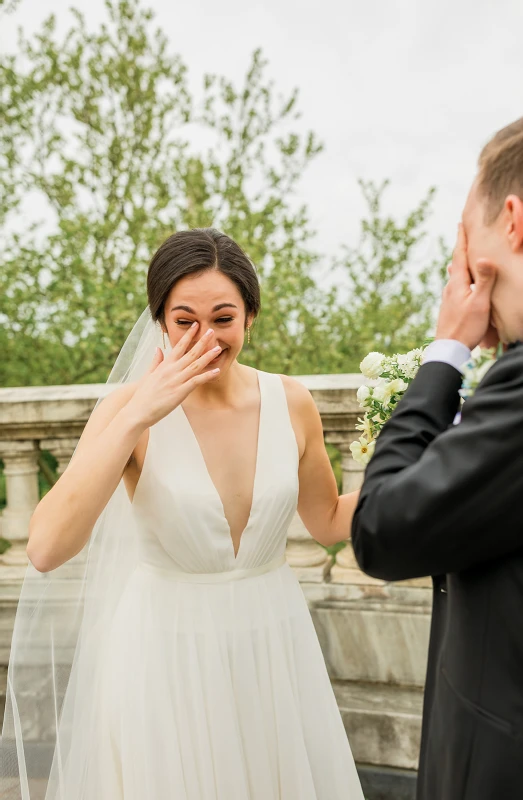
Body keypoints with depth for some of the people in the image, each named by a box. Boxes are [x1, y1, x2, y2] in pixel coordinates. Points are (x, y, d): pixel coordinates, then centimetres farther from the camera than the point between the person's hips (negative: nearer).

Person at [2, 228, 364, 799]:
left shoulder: (291, 403, -7)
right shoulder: (132, 408, -15)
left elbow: (329, 522, 7)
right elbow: (46, 550, -27)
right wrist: (135, 418, -31)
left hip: (272, 644, 3)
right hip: (167, 652, -3)